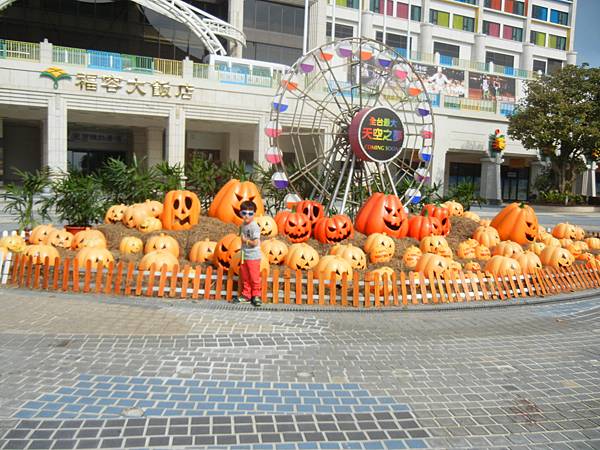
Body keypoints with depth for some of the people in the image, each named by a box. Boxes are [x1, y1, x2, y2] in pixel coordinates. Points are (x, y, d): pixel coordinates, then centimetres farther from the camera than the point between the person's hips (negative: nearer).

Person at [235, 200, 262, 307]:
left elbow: (255, 242, -23)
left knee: (254, 277, 2)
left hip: (253, 257, -8)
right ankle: (246, 295, 25)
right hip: (244, 256, 8)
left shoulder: (254, 227, -17)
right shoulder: (243, 225, 9)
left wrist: (245, 240, -19)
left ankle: (256, 295, 14)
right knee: (244, 277, 14)